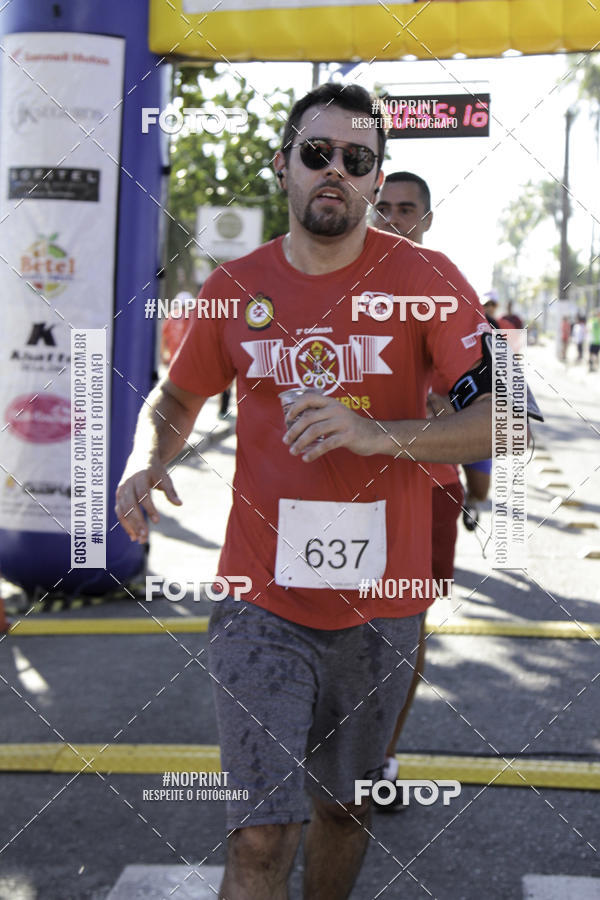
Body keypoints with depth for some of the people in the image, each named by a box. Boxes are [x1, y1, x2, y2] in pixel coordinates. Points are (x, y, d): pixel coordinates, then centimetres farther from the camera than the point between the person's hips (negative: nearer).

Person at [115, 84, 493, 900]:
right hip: (263, 603, 0)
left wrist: (380, 434, -25)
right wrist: (146, 458, -6)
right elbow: (174, 399, 17)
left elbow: (508, 416, -11)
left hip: (380, 603, 0)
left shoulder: (425, 279, -6)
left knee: (344, 810, 18)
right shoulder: (234, 287, 1)